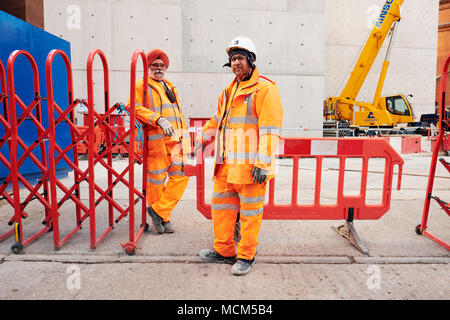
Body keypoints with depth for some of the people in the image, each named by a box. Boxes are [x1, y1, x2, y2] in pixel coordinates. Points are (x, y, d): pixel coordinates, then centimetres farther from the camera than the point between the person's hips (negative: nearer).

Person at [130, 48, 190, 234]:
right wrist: (159, 120, -23)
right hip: (155, 140, -6)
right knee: (156, 179, -1)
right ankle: (163, 218, 14)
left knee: (181, 175, -2)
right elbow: (136, 108, -12)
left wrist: (184, 138, 23)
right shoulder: (141, 85, 5)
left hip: (175, 140, 6)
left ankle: (158, 210, 8)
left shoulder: (171, 87, 27)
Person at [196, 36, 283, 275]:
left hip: (250, 164, -8)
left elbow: (270, 129, -16)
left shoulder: (265, 89, -9)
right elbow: (218, 118, 32)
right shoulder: (230, 90, 17)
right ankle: (224, 251, 30)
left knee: (250, 210, 5)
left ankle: (246, 256, 21)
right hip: (226, 162, 8)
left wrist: (263, 163, -21)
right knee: (221, 205, 14)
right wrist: (202, 138, 38)